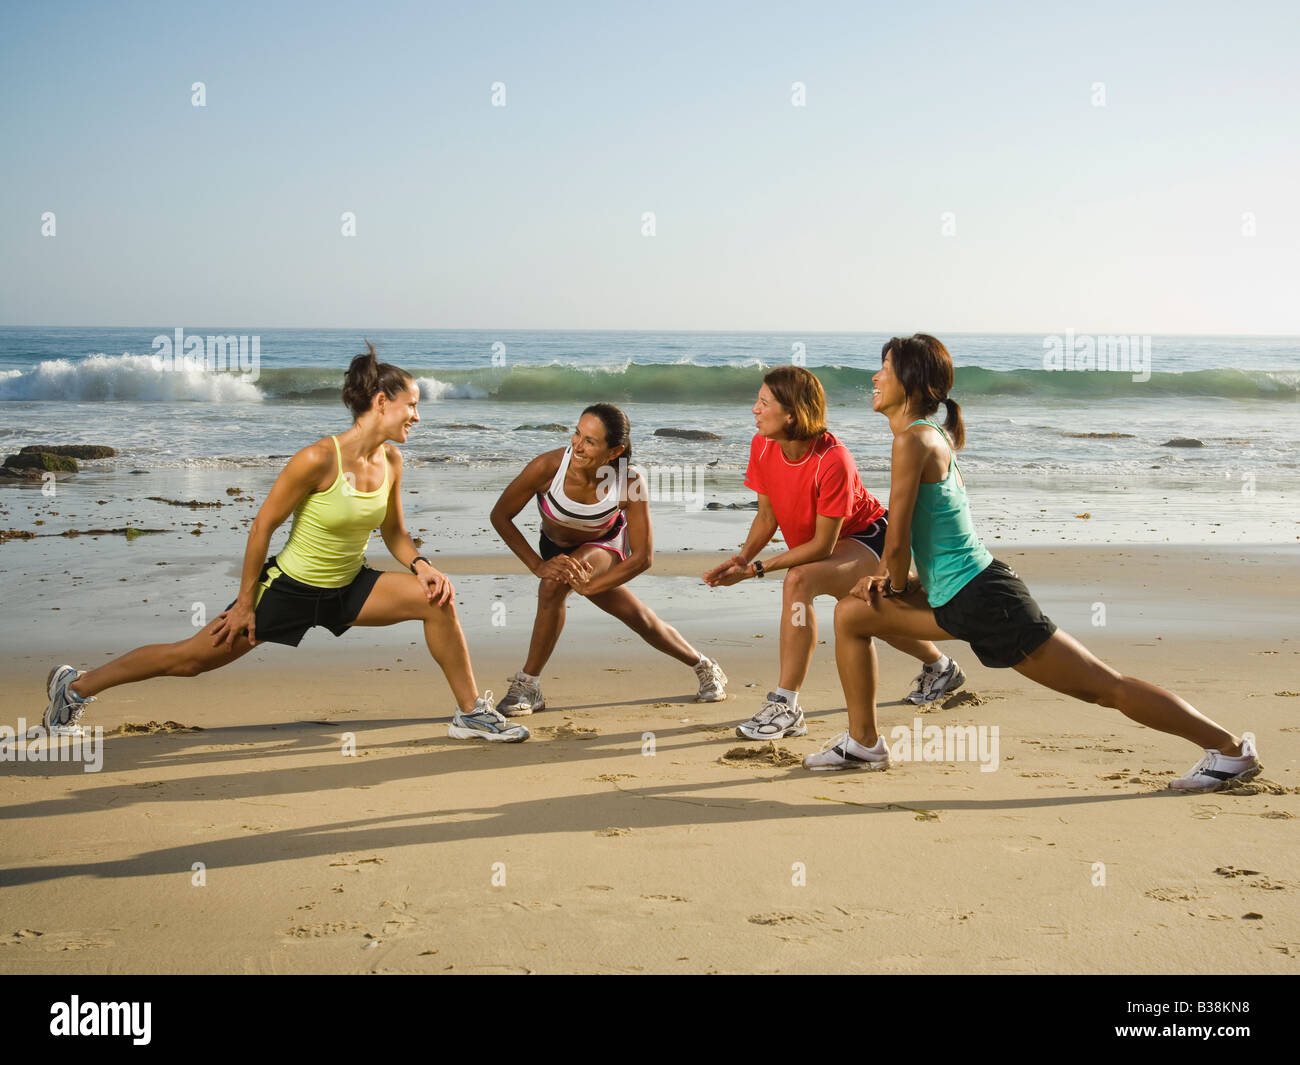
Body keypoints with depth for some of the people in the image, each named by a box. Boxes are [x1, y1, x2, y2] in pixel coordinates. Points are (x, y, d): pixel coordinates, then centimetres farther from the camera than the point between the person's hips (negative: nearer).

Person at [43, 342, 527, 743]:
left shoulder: (391, 461, -6)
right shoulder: (318, 459, -26)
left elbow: (393, 532, 9)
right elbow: (262, 526, -18)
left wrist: (422, 565, -11)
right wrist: (244, 604, -13)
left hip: (348, 589, 6)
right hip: (289, 588, -6)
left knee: (436, 599, -12)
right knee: (189, 659, 1)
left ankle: (471, 713, 1)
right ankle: (76, 685, 22)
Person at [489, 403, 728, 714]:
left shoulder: (630, 482, -36)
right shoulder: (548, 466, -36)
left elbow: (643, 556, -26)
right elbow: (500, 516, -20)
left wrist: (589, 586, -32)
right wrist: (537, 565, -23)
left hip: (604, 547, -3)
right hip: (554, 547, 3)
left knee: (556, 584, -29)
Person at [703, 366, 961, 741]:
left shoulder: (833, 461, -37)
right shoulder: (762, 446, -18)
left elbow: (823, 544, -32)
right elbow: (767, 516, -8)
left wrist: (759, 568, -35)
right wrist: (742, 558, -26)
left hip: (867, 537, -8)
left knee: (799, 581, -35)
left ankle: (785, 707, -31)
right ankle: (941, 668, 59)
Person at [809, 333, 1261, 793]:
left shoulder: (914, 440, -18)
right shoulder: (934, 436, 11)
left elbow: (897, 540, -17)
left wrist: (896, 588, 2)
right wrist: (886, 580, 11)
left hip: (983, 600, -10)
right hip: (957, 600, 10)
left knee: (1106, 688, -2)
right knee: (851, 614, 14)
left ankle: (1231, 748, 8)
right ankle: (863, 742, 21)